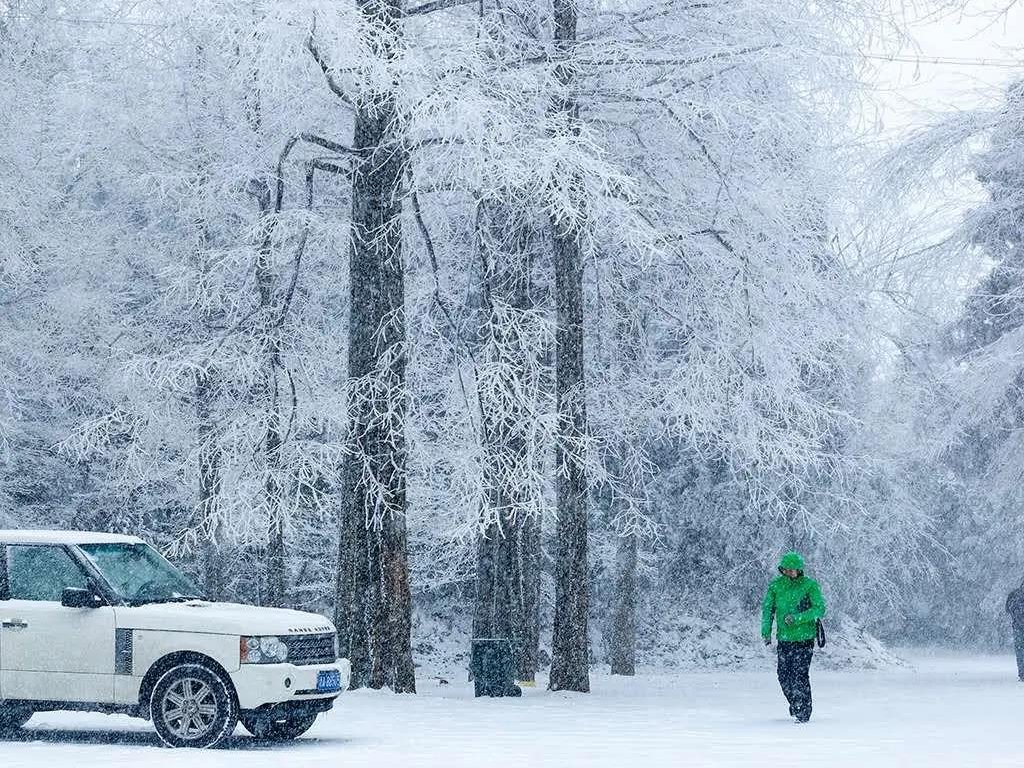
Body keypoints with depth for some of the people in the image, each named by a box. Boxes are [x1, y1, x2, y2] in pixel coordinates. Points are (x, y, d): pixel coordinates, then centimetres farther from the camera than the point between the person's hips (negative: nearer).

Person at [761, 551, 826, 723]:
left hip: (804, 638, -4)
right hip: (784, 638, 4)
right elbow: (767, 608, 5)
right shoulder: (775, 585, 3)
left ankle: (804, 713, 2)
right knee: (784, 675, 7)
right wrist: (766, 632, -7)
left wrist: (797, 618, -23)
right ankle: (795, 704, 33)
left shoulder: (810, 585, -7)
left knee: (800, 675, -9)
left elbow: (819, 609, -13)